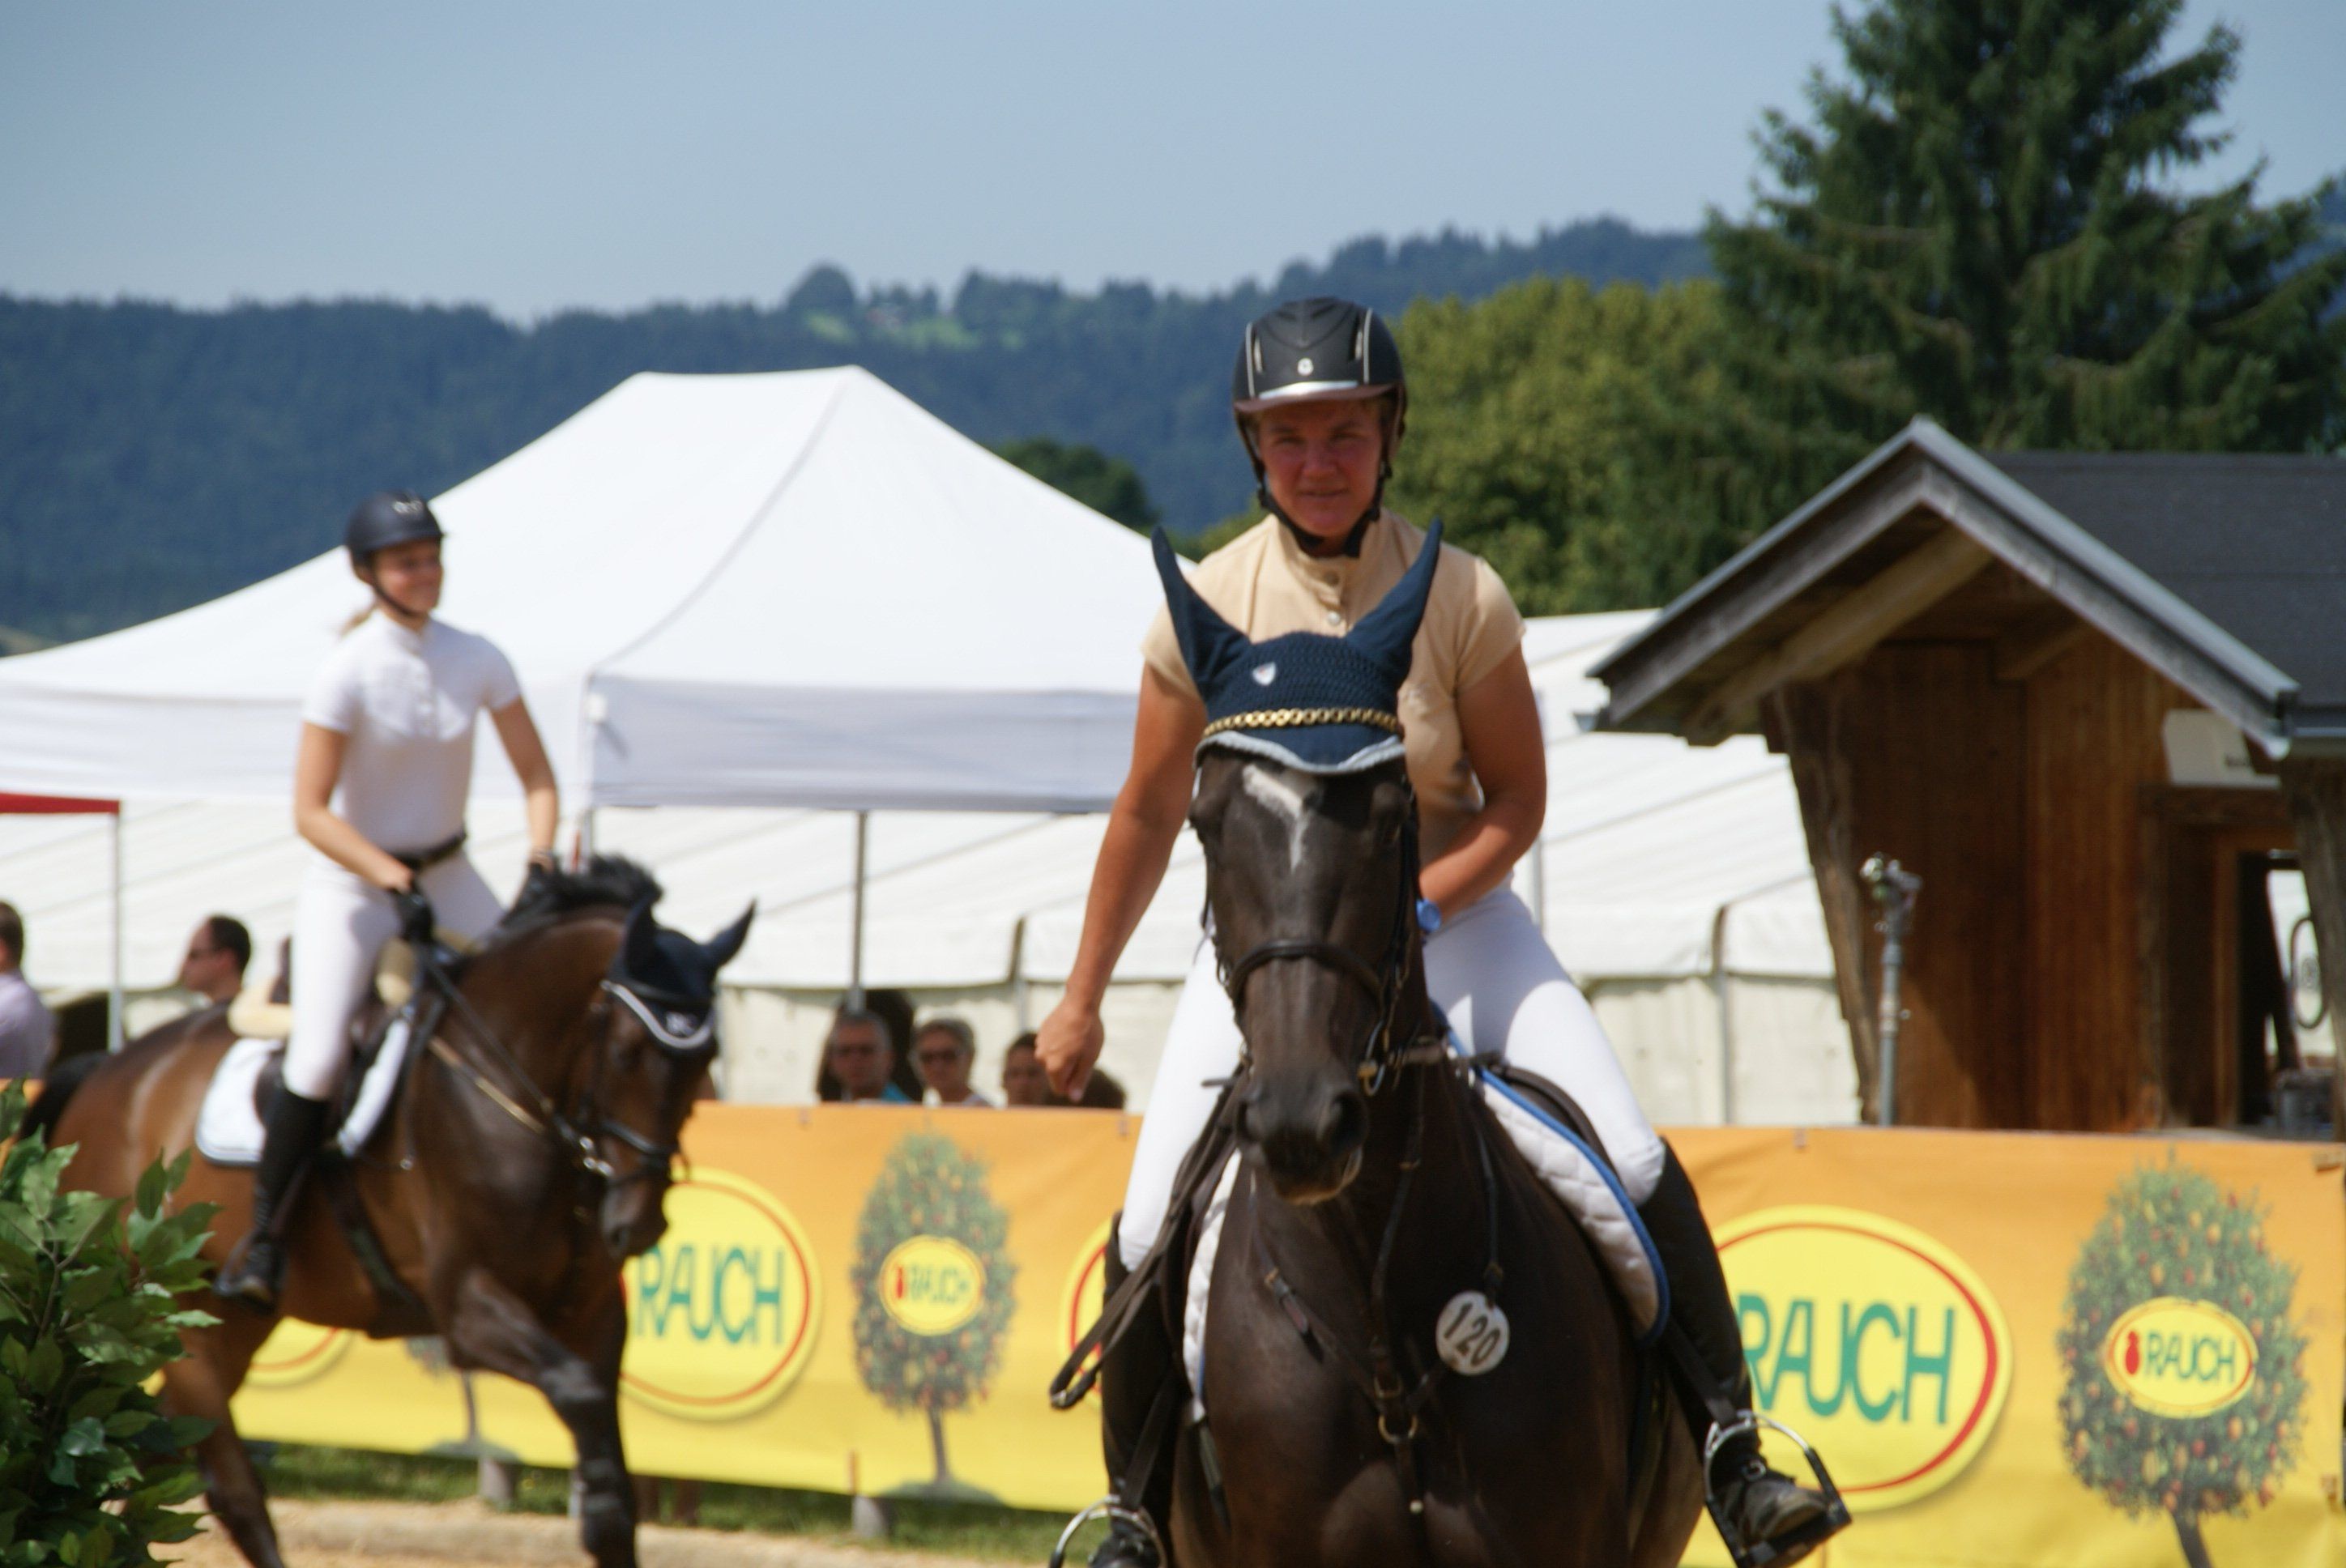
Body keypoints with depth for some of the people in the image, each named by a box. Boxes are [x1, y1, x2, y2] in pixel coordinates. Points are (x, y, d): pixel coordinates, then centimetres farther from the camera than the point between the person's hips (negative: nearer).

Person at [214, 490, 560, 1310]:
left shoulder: (477, 660, -3)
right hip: (352, 883, -5)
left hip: (448, 875, 5)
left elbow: (537, 778, 4)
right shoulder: (349, 672, -16)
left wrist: (542, 859, -13)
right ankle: (260, 1239, -5)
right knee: (319, 1062, -19)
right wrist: (394, 883, -24)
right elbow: (310, 813, -17)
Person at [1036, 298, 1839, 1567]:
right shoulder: (1205, 609, -10)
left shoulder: (1464, 597, -13)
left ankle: (1728, 1448, -3)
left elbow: (1515, 801, -5)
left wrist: (1411, 910, -22)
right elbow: (1146, 818, 1)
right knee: (1151, 1233, -10)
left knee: (1634, 1168, -15)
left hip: (1447, 910, 0)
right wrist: (1081, 998, 8)